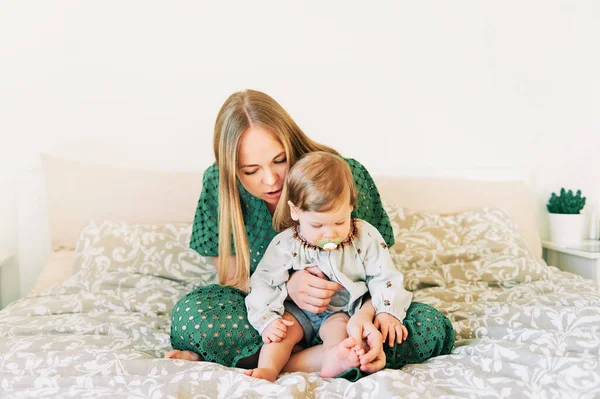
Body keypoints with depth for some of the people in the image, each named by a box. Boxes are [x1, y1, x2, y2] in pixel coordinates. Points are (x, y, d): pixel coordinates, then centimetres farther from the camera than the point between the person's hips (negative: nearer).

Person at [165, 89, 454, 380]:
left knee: (434, 330, -27)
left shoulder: (347, 176, -20)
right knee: (190, 317, -30)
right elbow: (230, 277, -8)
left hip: (344, 307, 2)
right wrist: (286, 286, -29)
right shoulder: (217, 184, -16)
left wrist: (364, 315, -35)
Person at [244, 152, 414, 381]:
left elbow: (384, 276, -5)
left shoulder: (365, 237, -10)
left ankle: (334, 360, -56)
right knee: (285, 329, -26)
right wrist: (267, 320, -20)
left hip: (343, 311, -1)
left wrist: (388, 312, -17)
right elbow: (265, 282, -9)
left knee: (337, 326, -31)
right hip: (298, 311, 1)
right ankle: (267, 370, -39)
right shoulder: (285, 244, -12)